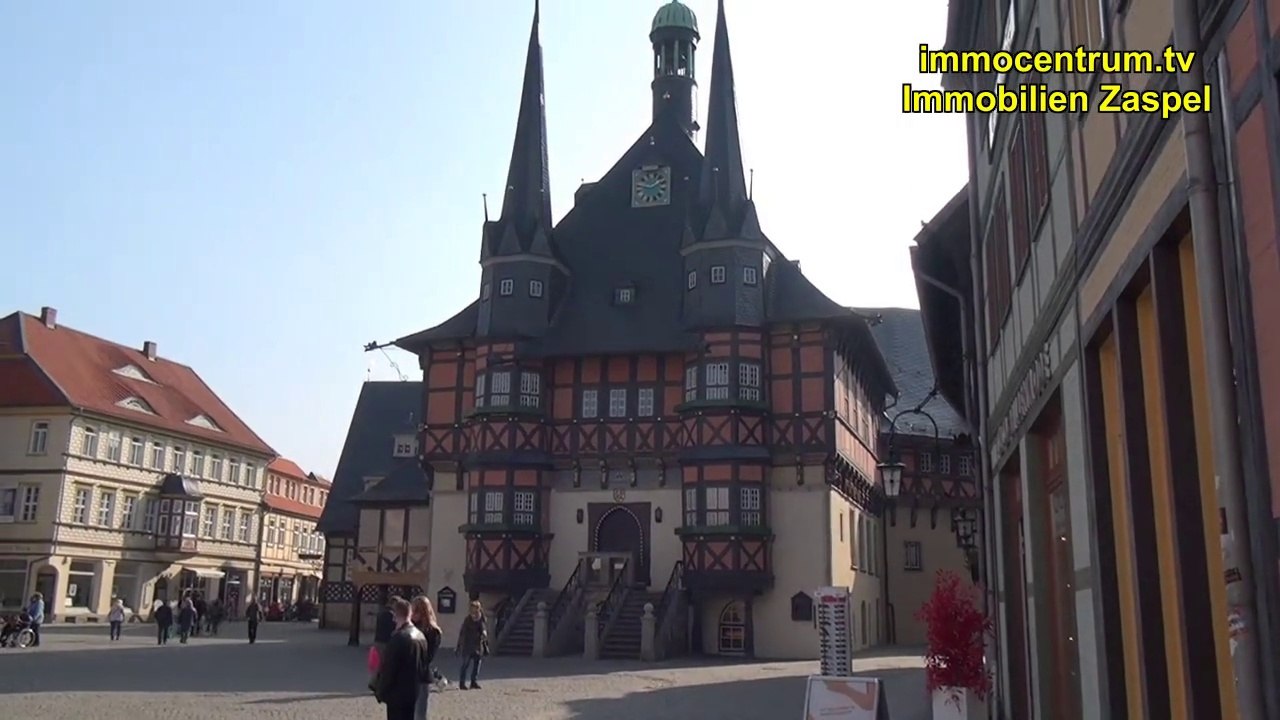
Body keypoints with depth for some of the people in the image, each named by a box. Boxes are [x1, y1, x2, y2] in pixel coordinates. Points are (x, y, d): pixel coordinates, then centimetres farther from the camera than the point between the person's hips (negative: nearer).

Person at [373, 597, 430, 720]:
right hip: (413, 691, 8)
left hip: (397, 693, -8)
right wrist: (419, 681, 17)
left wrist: (380, 691, -5)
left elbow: (388, 668, -17)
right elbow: (424, 663, 11)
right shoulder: (420, 635, 6)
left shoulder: (399, 637, -21)